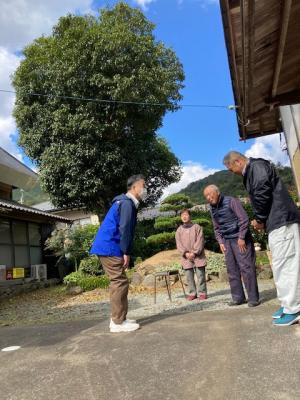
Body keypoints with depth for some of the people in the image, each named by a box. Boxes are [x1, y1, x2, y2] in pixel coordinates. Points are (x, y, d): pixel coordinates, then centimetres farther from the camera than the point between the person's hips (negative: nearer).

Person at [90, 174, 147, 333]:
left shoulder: (126, 202, 21)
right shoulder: (127, 203, -12)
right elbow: (124, 229, -18)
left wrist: (125, 252, 20)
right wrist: (126, 252, -15)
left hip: (107, 248, 11)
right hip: (109, 248, -11)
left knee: (118, 282, 14)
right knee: (120, 282, -7)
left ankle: (118, 319, 21)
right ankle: (118, 322, 0)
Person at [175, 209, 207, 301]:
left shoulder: (197, 227, 3)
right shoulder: (179, 230, 10)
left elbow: (200, 241, -5)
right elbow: (178, 244, 3)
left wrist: (194, 253, -14)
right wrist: (185, 253, -11)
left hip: (198, 255, -2)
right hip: (186, 257, 2)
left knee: (200, 275, 0)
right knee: (189, 276, 4)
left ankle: (202, 292, 9)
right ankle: (192, 293, 14)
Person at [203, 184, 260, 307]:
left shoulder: (231, 201, -10)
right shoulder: (212, 209, 10)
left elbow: (244, 219, -13)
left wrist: (241, 237, -16)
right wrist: (220, 242, 5)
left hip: (240, 239, -6)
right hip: (227, 241, 7)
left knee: (246, 267, -6)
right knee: (232, 270, 6)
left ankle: (253, 298, 2)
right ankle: (238, 297, 14)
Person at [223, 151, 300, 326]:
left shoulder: (257, 166, -7)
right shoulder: (251, 173, 23)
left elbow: (262, 193, -20)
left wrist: (260, 219, -8)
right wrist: (262, 220, 9)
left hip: (281, 221, -10)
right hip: (277, 223, 10)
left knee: (285, 265, -7)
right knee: (281, 265, 13)